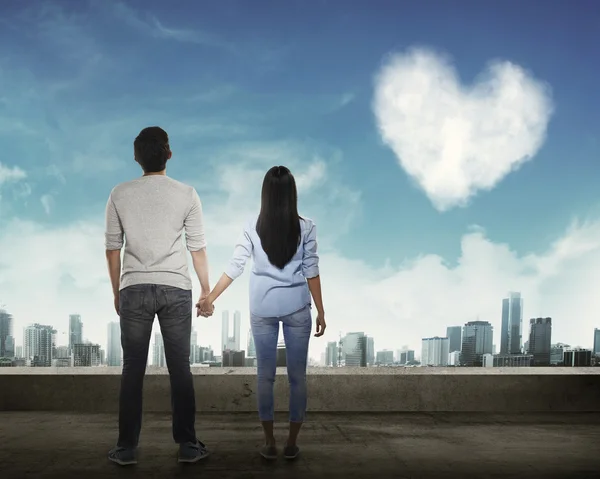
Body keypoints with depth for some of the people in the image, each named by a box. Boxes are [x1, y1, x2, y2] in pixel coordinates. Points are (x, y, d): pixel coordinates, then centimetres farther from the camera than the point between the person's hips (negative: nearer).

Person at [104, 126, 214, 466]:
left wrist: (117, 292, 16)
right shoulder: (186, 195, -3)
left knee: (133, 369, 7)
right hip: (175, 290, -1)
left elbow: (112, 249, 5)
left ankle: (127, 448, 12)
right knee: (180, 368, 6)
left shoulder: (120, 195, 1)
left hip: (134, 290, 1)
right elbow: (198, 249, -1)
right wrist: (206, 291, 9)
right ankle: (188, 445, 12)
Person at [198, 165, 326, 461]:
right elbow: (311, 272, -7)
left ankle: (270, 443, 16)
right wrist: (321, 312, 1)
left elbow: (234, 268, -6)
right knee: (297, 376, 9)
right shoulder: (305, 228, -8)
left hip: (262, 310, 1)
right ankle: (292, 443, 15)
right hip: (297, 309, -1)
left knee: (265, 376, 9)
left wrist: (209, 299, 3)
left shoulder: (253, 228, -5)